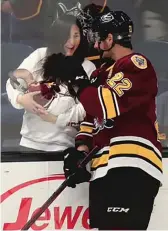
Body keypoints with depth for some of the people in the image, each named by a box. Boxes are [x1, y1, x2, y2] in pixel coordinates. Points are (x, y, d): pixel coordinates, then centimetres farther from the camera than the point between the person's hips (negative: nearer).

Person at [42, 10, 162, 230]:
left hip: (131, 166, -9)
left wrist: (76, 78, -4)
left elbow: (108, 105, -16)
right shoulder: (103, 72, 25)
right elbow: (93, 115, 25)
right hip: (104, 169, 9)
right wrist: (81, 150, 8)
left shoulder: (137, 64, -3)